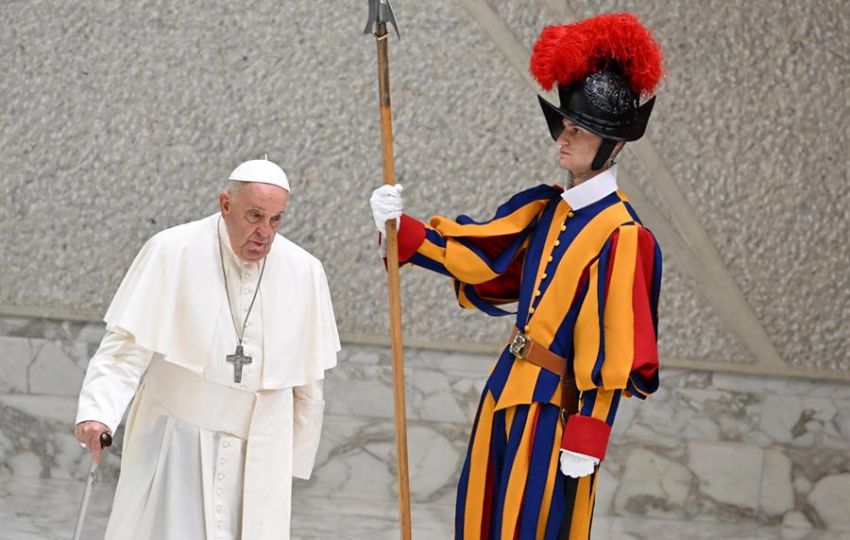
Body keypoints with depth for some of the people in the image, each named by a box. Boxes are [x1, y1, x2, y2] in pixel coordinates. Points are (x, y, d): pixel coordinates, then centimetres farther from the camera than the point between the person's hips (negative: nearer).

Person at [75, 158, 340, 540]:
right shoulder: (171, 253, -9)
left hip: (257, 455, 2)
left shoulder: (304, 273, -1)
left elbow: (308, 382, 9)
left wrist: (295, 461, 13)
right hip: (176, 443, -2)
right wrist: (98, 412, -26)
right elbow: (127, 344, -11)